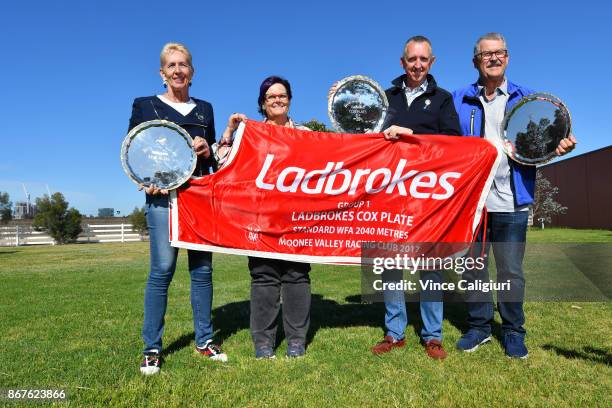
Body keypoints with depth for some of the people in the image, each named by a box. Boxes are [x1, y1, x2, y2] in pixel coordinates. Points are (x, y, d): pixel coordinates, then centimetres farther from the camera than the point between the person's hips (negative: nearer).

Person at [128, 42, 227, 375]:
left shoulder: (204, 109, 17)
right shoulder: (145, 106, 9)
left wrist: (208, 151, -4)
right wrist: (146, 182, -12)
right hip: (163, 196, -3)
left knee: (202, 268, 3)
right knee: (162, 269, -7)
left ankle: (204, 341, 15)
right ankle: (152, 349, 5)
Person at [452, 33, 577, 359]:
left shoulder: (525, 99, 10)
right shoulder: (459, 100, 10)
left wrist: (557, 147, -11)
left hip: (511, 201, 0)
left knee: (511, 270, 5)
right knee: (472, 267, 8)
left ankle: (513, 332, 21)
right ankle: (479, 326, 24)